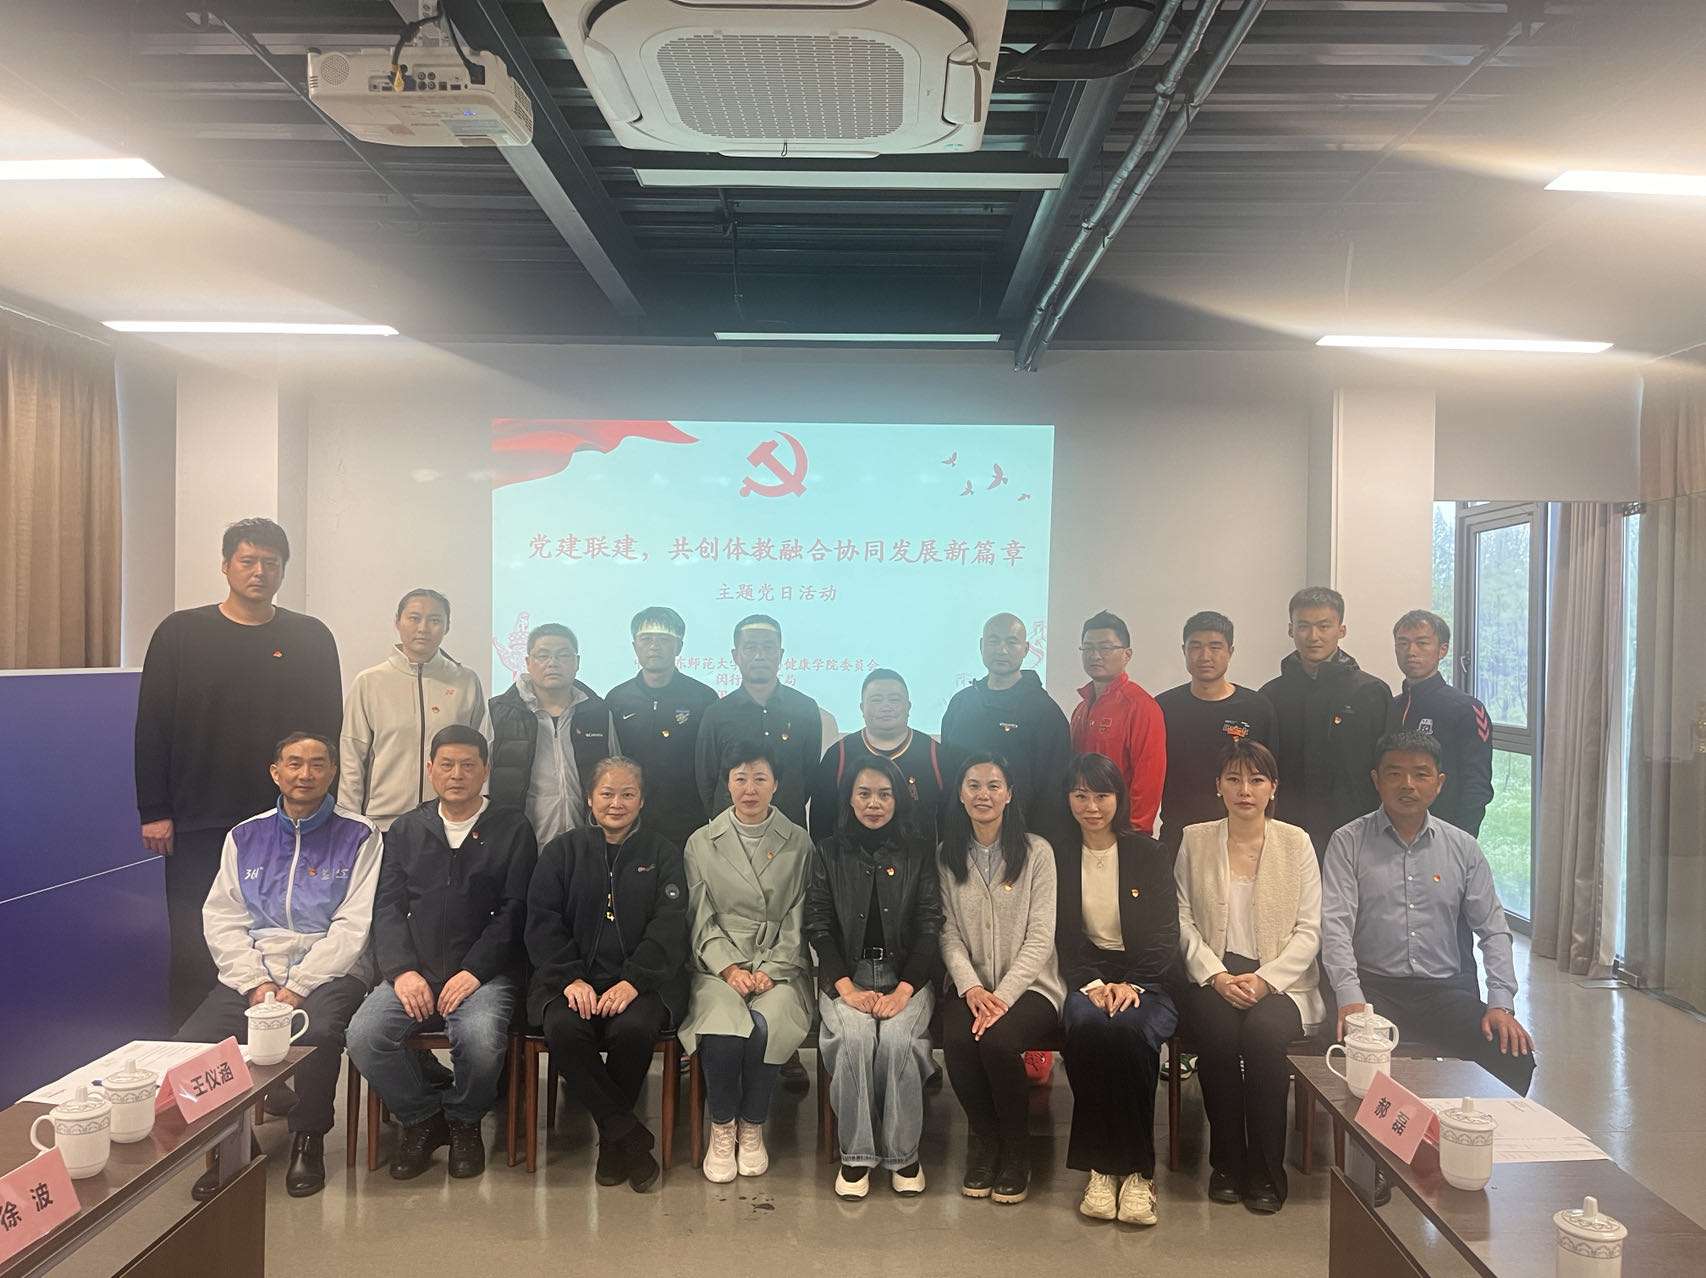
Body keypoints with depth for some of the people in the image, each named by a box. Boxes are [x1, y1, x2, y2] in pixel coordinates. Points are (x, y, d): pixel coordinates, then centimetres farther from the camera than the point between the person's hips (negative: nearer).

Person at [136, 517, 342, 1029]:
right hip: (197, 827, 0)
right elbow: (151, 726, 2)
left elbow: (328, 730, 6)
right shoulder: (180, 633, 3)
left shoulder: (312, 638, 4)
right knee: (194, 951, 6)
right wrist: (154, 811, -2)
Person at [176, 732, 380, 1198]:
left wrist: (297, 988, -15)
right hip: (251, 975, 4)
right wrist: (254, 983, -8)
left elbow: (354, 926, -6)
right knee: (192, 1042, -22)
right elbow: (222, 919, 7)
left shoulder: (358, 836, 1)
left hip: (326, 973, -3)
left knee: (317, 1033, -34)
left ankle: (308, 1139, -6)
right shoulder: (245, 836, 13)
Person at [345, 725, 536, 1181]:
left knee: (479, 1038, -32)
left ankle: (463, 1121, 3)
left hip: (483, 974, -3)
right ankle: (421, 1118, 5)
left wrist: (474, 971, -14)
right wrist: (402, 970, -8)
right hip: (415, 973, 3)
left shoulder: (512, 830, 6)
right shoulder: (405, 830, 16)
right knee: (364, 1035, -23)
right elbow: (387, 907, 9)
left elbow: (514, 910, -2)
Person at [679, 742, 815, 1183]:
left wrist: (770, 971, -9)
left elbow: (797, 921, 5)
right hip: (718, 965, 0)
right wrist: (730, 968, -10)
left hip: (780, 967, 0)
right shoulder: (701, 843, 10)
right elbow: (701, 920, 5)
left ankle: (752, 1129, -4)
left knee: (765, 1027, -31)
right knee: (723, 1030, -30)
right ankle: (722, 1129, -4)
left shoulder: (798, 844, 8)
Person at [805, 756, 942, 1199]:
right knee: (855, 1036, -30)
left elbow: (930, 926, 0)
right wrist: (847, 988, -12)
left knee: (897, 1039, -30)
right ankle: (856, 1154, -13)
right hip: (846, 974, 1)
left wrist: (904, 989, -14)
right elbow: (818, 926, 2)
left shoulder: (920, 852, 7)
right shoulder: (829, 852, 9)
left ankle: (903, 1154, -10)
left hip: (906, 974, 0)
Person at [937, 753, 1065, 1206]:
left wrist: (1002, 996, -18)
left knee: (998, 1039, -31)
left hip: (1029, 986, -2)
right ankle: (983, 1139, -1)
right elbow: (948, 933, 2)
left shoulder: (1036, 853, -1)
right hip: (970, 986, 2)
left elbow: (1040, 939, -7)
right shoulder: (946, 857, 8)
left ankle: (1015, 1150, -5)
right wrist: (970, 987, -16)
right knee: (957, 1041, -28)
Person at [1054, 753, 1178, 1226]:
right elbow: (1061, 937, 3)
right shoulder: (1059, 857, 9)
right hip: (1085, 979, 1)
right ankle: (1100, 1168, -24)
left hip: (1145, 982, -1)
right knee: (1087, 1024, -33)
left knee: (1128, 1028, -34)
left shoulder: (1149, 853, 5)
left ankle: (1136, 1170, -22)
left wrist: (1132, 985, -16)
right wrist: (1092, 983, -15)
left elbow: (1165, 937, 0)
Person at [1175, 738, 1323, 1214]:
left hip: (1281, 979, 0)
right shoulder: (1194, 840, 7)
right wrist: (1217, 976, -12)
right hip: (1213, 975, 1)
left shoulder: (1296, 842, 6)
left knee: (1264, 1030, -31)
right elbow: (1183, 920, 2)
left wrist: (1265, 979, -12)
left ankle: (1266, 1171, -14)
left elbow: (1309, 930, 1)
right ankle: (1227, 1162, -8)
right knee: (1219, 1032, -30)